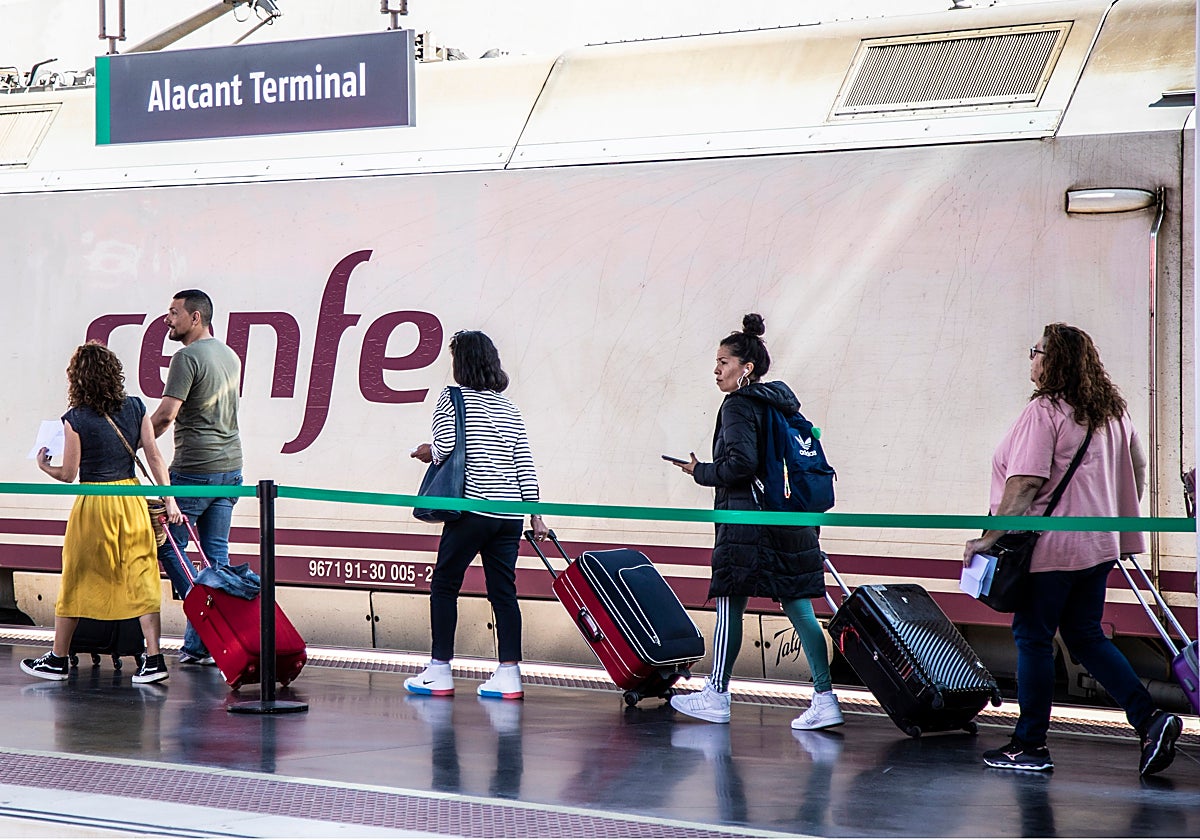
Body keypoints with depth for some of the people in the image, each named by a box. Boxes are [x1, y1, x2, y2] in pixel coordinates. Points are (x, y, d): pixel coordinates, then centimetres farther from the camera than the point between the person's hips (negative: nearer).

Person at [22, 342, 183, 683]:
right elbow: (154, 456, -2)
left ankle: (58, 659, 21)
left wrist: (44, 466, 15)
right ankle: (153, 659, -4)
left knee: (76, 580, 10)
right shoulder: (135, 408, 0)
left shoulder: (75, 419, -10)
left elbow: (69, 474, -5)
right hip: (132, 498, 3)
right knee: (141, 578, 3)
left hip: (93, 504, -3)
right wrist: (169, 500, 2)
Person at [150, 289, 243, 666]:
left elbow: (166, 413, -18)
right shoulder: (230, 356, 15)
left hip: (195, 469, -8)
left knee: (168, 544, 3)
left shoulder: (187, 358, -12)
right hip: (230, 466, 8)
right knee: (216, 553, 7)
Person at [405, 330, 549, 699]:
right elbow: (525, 465, 12)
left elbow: (445, 448, -11)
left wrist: (428, 452, 11)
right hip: (510, 513, 5)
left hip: (471, 509, -5)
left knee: (444, 585, 5)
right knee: (503, 590, 5)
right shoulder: (510, 409, 14)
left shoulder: (452, 398, -2)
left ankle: (440, 671, 5)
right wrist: (535, 515, 14)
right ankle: (509, 673, 0)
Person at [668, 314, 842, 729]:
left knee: (729, 604, 3)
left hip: (746, 520, -8)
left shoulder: (738, 405, -9)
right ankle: (825, 698, -1)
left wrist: (701, 472, -5)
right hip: (791, 520, 8)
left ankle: (716, 695, 11)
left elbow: (742, 463, -21)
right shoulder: (782, 402, 16)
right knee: (798, 607, 4)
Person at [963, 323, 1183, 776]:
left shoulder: (1044, 411, -15)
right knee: (1086, 636, 15)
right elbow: (1137, 469, 19)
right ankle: (1149, 718, 4)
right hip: (1098, 545, 8)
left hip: (1051, 545, -8)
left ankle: (1029, 745, 5)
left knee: (1033, 637, 2)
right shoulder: (1112, 410, 10)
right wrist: (1119, 521, 29)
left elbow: (1025, 483, -21)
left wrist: (989, 536, -17)